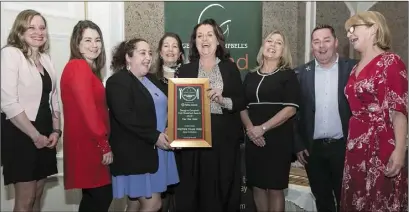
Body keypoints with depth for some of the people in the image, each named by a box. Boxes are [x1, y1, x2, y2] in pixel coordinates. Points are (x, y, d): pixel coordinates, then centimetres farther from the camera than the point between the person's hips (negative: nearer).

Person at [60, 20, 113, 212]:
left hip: (90, 143, 10)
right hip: (87, 144, -10)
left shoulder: (88, 69, 16)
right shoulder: (78, 67, -14)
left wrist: (102, 144, 7)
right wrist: (104, 146, -16)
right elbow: (88, 110, -21)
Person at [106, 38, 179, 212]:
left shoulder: (152, 79, 16)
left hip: (156, 150, 8)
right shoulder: (118, 81, -9)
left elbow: (163, 108, 19)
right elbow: (125, 116, -21)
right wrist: (154, 136, -22)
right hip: (134, 154, -7)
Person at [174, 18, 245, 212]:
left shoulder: (230, 68, 7)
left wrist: (223, 100, -13)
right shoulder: (185, 70, 8)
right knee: (193, 189, 3)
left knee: (222, 188, 5)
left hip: (224, 138, 0)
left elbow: (241, 103, 4)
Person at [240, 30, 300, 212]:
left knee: (275, 188, 2)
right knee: (257, 186, 9)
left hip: (279, 139, -4)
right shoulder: (250, 76, 11)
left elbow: (290, 108, -11)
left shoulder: (288, 75, -1)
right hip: (254, 140, 4)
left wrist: (263, 128, -16)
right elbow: (242, 106, 11)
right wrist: (250, 128, -7)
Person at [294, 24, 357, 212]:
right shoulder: (301, 73, 0)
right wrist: (298, 145, 0)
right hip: (313, 149, 2)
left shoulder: (353, 68, -4)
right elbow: (294, 111, 2)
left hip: (344, 147, -2)